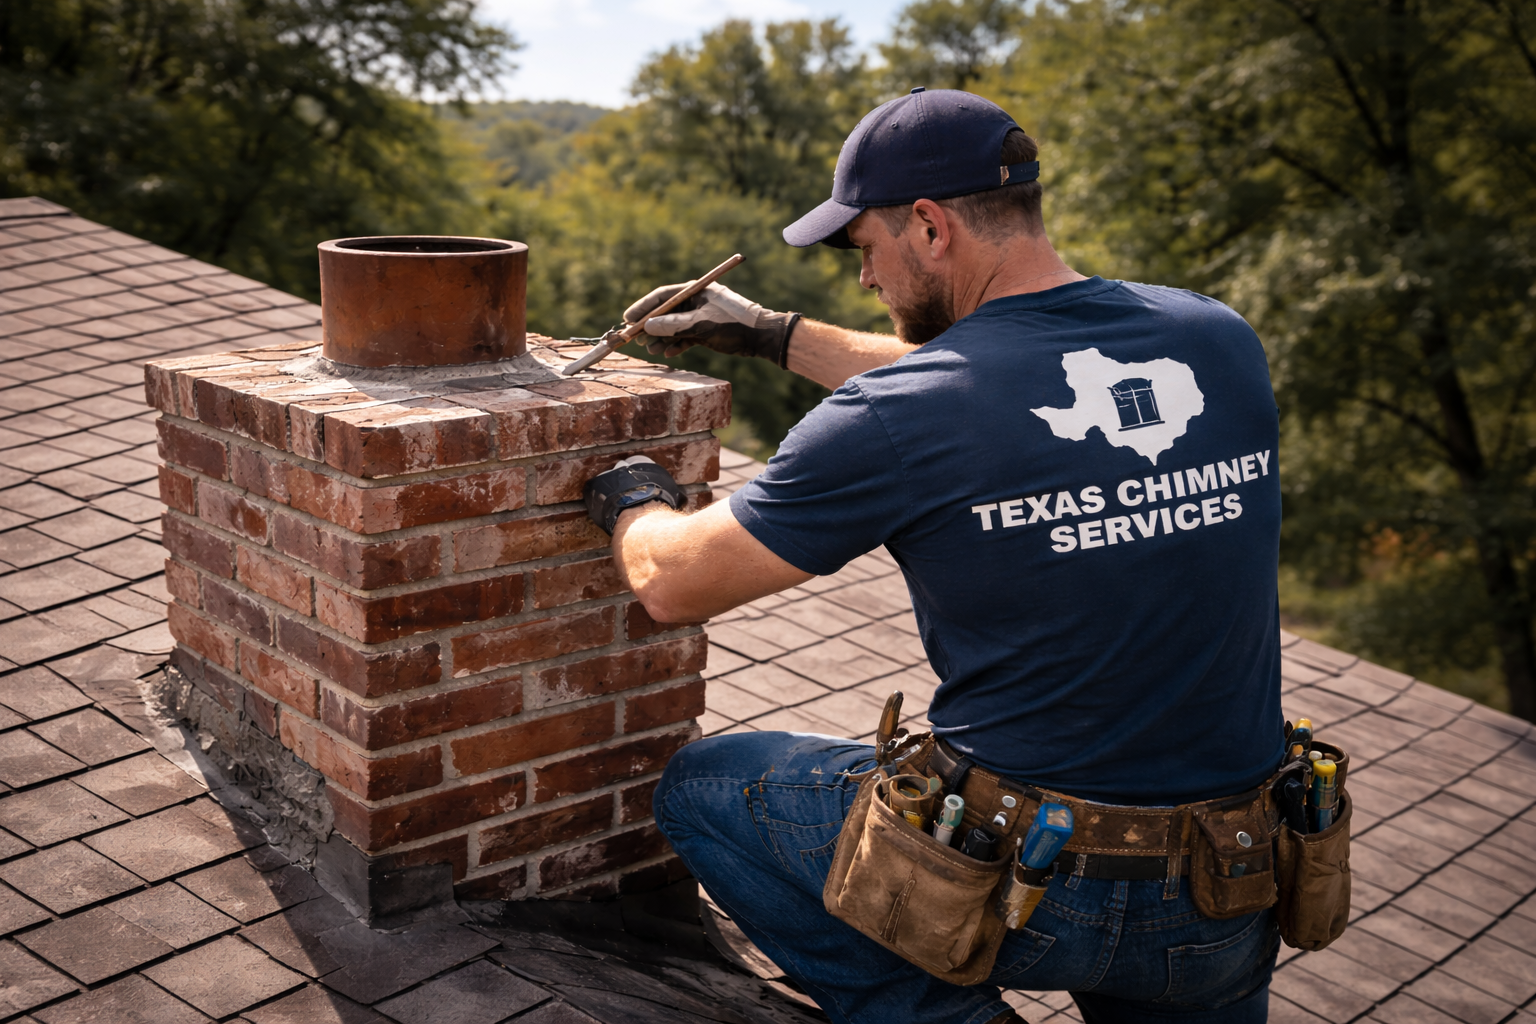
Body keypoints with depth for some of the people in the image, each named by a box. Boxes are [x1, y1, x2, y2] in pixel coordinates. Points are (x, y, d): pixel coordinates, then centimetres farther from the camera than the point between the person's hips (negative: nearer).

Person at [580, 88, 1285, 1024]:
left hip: (1021, 890, -6)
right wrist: (771, 334, 24)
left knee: (701, 788, 14)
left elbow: (672, 584, -5)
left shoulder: (895, 421, -18)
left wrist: (626, 493, 19)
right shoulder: (1221, 342, 0)